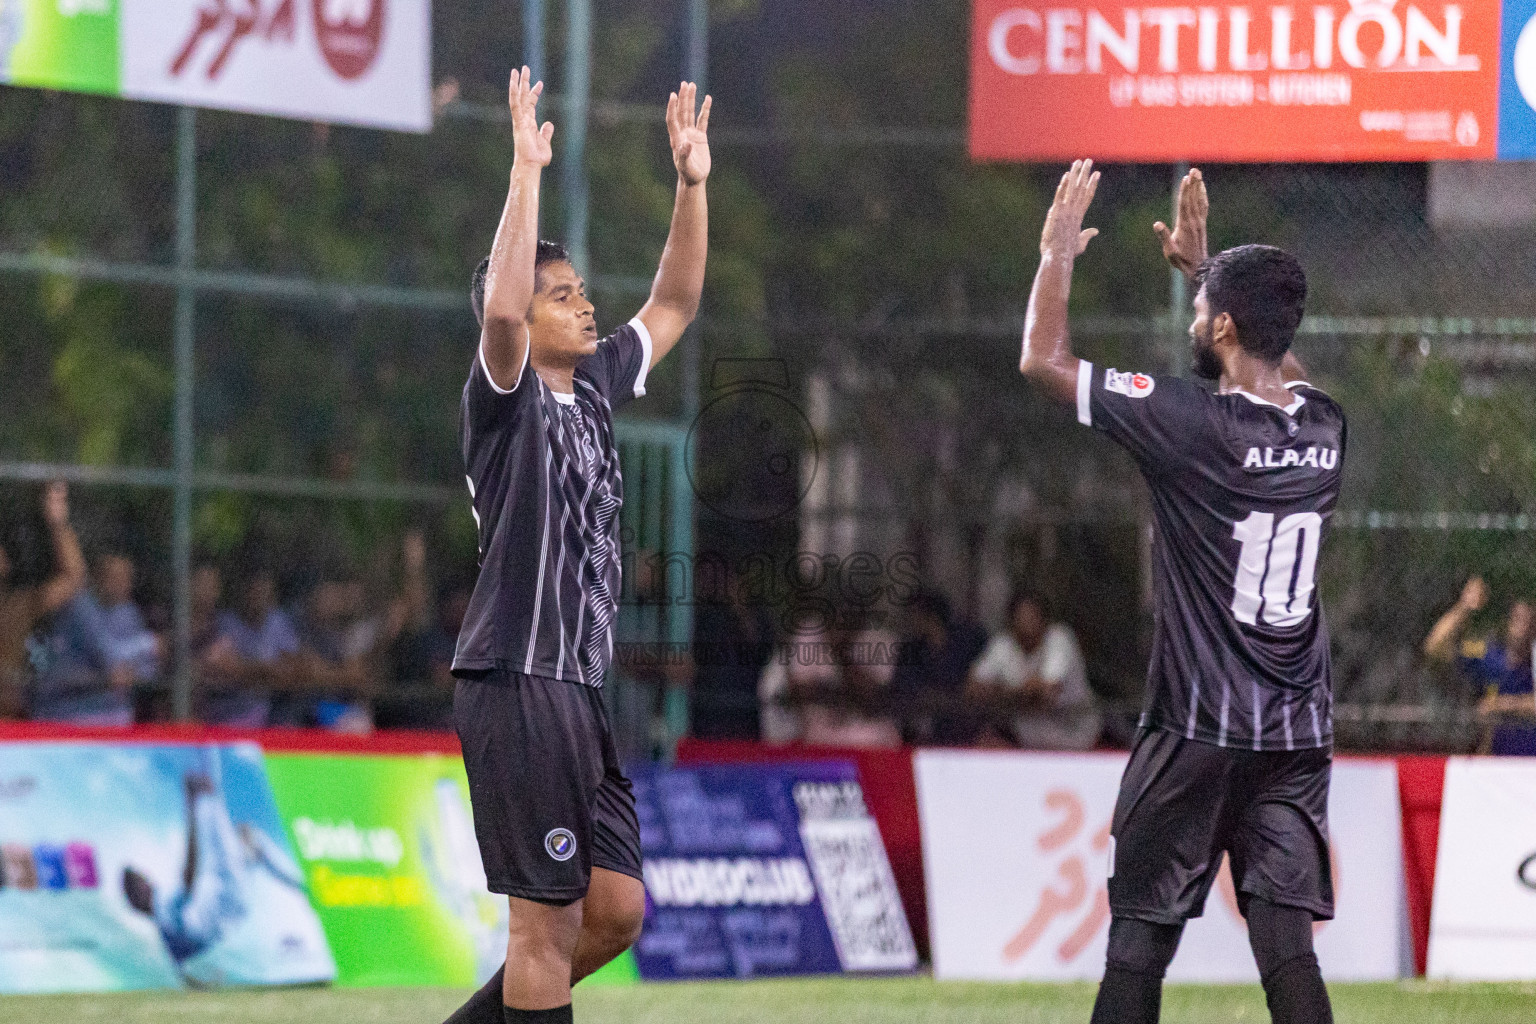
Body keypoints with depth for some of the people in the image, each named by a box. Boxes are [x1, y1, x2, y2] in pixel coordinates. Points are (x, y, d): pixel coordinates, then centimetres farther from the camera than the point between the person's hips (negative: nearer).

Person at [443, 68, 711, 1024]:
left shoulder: (595, 388, 15)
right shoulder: (504, 398, -7)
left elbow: (675, 306, 25)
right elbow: (501, 309, -27)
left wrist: (692, 183, 16)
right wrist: (527, 170, -26)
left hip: (581, 689, 9)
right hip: (516, 683, -9)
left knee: (616, 911, 9)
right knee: (547, 919, -7)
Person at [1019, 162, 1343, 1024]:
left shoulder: (1194, 424, -14)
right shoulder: (1324, 425, 3)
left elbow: (1044, 360, -5)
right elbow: (1276, 361, 30)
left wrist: (1058, 253, 9)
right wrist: (1206, 268, 35)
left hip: (1198, 732, -5)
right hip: (1299, 734, 5)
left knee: (1140, 937, 4)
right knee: (1286, 940, 0)